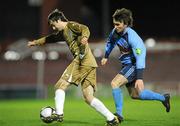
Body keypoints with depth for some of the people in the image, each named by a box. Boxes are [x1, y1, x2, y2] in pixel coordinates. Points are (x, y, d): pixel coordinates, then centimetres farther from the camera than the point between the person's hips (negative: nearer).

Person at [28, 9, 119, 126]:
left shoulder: (70, 25, 2)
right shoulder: (63, 33, 28)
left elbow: (85, 28, -17)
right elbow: (50, 38, 45)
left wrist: (85, 37, -38)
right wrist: (36, 42, 53)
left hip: (82, 60, -9)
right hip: (90, 64, 9)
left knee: (60, 85, -6)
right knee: (89, 98, 4)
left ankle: (59, 114, -12)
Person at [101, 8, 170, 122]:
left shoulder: (132, 37, -28)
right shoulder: (116, 31, -6)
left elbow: (140, 57, -30)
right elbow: (110, 41, 20)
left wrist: (139, 78, -34)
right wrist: (106, 56, 26)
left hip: (134, 65, -9)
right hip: (126, 65, 9)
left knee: (115, 83, -23)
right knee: (135, 95, 16)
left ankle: (119, 114, -15)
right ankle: (163, 98, 34)